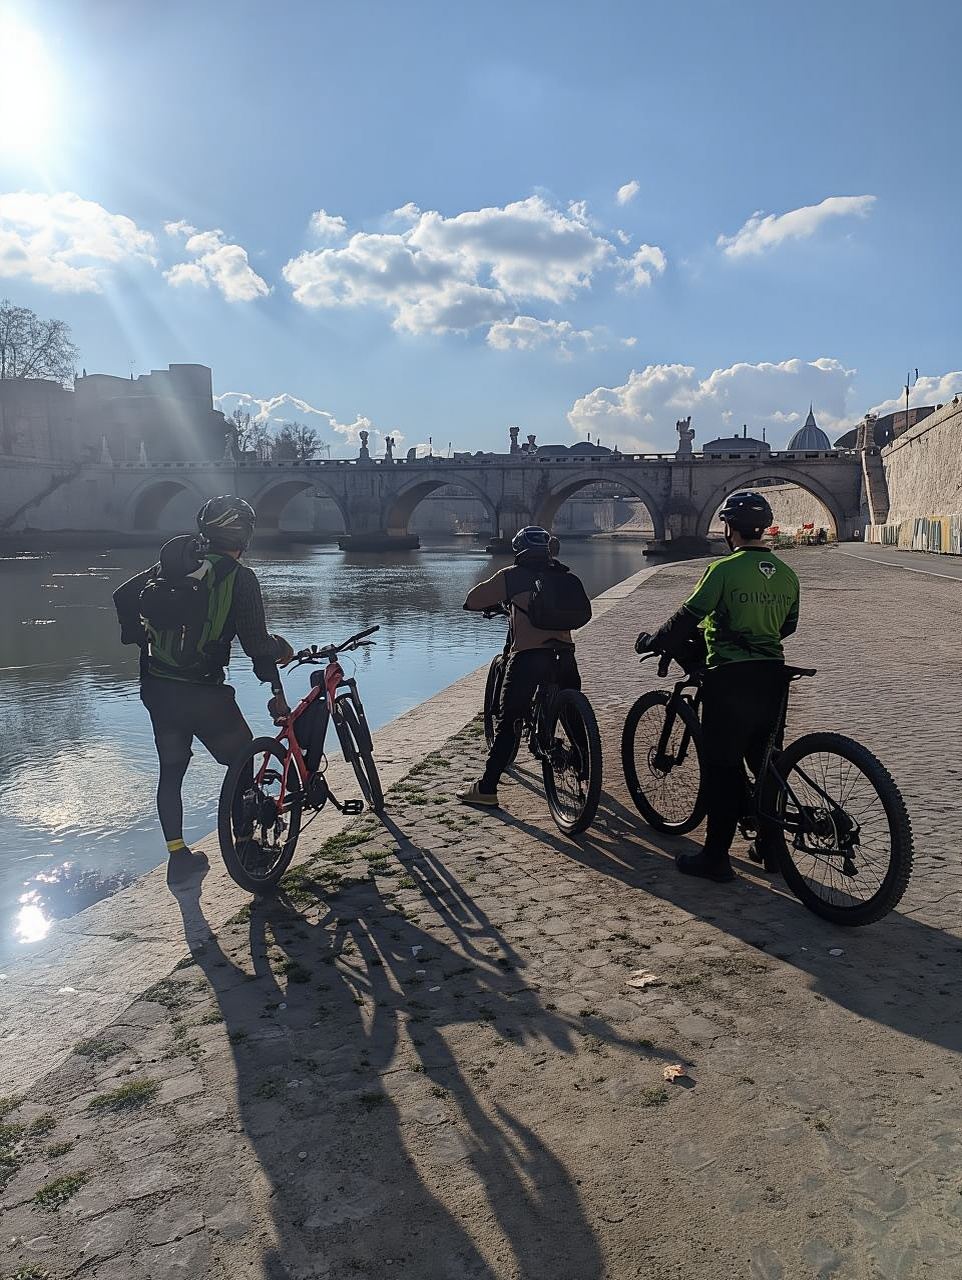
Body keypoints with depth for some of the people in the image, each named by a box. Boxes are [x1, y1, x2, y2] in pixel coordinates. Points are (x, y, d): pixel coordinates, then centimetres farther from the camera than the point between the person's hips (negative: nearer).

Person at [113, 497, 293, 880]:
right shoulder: (240, 578, -12)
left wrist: (139, 636, 22)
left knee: (171, 772, 17)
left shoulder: (171, 564, 7)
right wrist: (281, 649, 6)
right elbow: (255, 643, -14)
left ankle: (177, 855, 23)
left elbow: (123, 597, 8)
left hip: (156, 688, 6)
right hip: (202, 693, -6)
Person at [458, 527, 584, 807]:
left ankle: (486, 788, 3)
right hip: (564, 654, 4)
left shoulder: (512, 576, 4)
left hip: (527, 655, -4)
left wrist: (493, 605, 29)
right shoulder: (564, 576, 15)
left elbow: (473, 601, 8)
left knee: (507, 723, 2)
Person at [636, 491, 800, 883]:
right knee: (766, 761, 18)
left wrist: (651, 642, 4)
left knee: (721, 767, 2)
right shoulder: (786, 575, 8)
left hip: (730, 677, -6)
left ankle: (715, 857, 8)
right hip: (772, 676, 7)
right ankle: (772, 847, 26)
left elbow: (688, 617, -11)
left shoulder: (724, 569, -12)